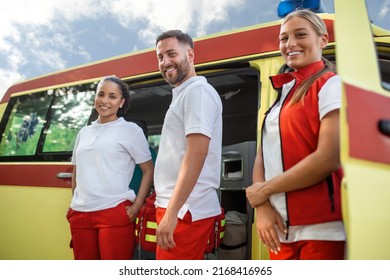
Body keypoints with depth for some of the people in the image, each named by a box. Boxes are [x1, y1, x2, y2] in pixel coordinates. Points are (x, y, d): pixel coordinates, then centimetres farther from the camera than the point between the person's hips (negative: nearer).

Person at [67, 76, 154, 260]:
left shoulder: (130, 130, 0)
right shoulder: (84, 132, 15)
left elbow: (149, 170, -4)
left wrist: (135, 208, -11)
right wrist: (74, 204, 14)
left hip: (115, 213, -5)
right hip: (80, 214, 5)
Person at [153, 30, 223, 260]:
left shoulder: (198, 91, -11)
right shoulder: (183, 95, 19)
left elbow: (197, 154, -22)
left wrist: (171, 212, -22)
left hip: (186, 209, -9)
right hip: (182, 207, 9)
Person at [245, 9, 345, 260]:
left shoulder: (331, 85, -5)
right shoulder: (282, 93, 13)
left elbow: (329, 158, -17)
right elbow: (263, 156, 9)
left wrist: (264, 191, -10)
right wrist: (262, 206, -7)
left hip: (320, 229, -6)